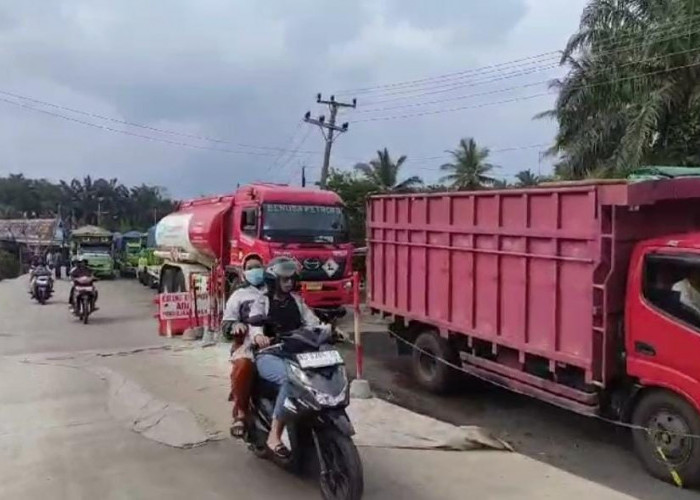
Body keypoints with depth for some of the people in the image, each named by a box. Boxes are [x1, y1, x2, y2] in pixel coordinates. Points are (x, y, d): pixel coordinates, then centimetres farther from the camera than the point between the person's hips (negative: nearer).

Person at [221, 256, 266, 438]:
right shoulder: (239, 295, 20)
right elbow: (225, 323, 10)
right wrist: (234, 326, -12)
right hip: (248, 343, -2)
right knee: (243, 366, -34)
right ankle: (241, 413, -16)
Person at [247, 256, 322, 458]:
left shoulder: (297, 301, 19)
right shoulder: (262, 302, 5)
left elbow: (312, 322, 5)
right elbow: (254, 322, -15)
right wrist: (258, 336, -40)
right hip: (269, 356, -4)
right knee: (291, 379, -36)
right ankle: (274, 436, -26)